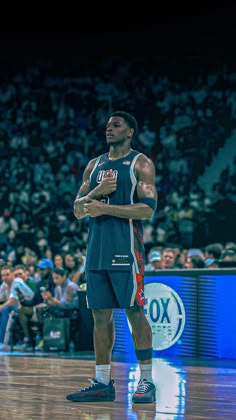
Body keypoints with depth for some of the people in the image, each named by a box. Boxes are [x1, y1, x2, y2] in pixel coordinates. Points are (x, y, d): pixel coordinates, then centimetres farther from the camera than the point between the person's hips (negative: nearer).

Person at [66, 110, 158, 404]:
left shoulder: (140, 164, -1)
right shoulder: (94, 166, 17)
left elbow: (148, 209, -12)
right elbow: (78, 210, 14)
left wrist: (104, 207, -16)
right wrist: (96, 192, -5)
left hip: (125, 247, -6)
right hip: (96, 250, 6)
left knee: (134, 312, -7)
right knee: (100, 314, 6)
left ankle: (146, 382, -4)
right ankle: (102, 383, 9)